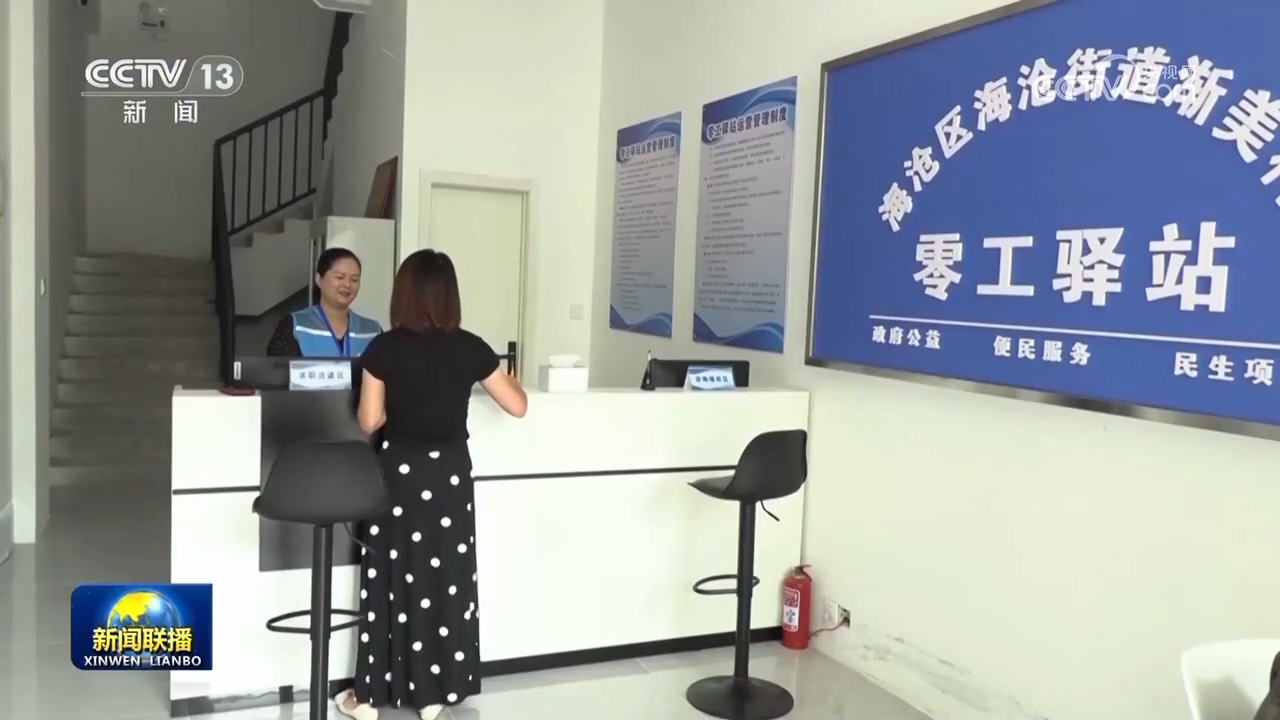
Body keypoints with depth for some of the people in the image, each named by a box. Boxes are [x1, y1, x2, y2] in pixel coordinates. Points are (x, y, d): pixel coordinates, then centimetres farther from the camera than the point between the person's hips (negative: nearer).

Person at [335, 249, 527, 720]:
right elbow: (518, 406, 0)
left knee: (392, 579, 10)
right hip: (450, 473, 1)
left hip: (399, 472, -1)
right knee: (445, 577, 11)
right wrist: (504, 375, 18)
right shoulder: (470, 349, -6)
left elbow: (370, 421, -8)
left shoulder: (385, 348, -10)